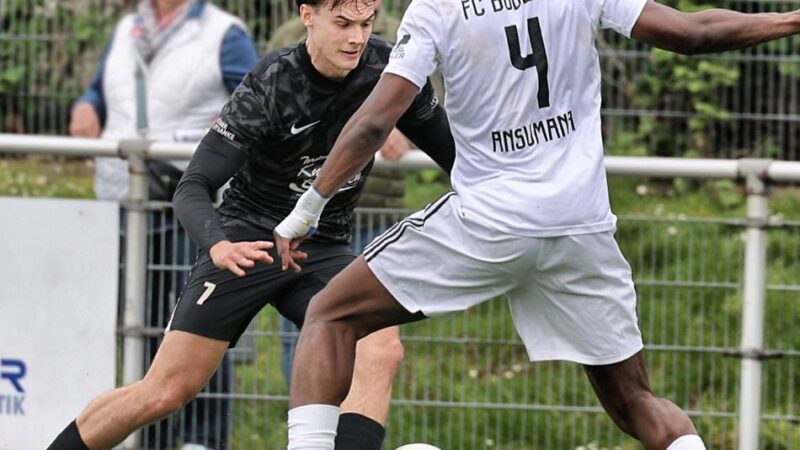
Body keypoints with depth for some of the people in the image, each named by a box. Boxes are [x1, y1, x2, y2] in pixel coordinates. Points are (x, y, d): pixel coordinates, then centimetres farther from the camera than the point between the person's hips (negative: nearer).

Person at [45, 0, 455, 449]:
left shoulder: (387, 67, -9)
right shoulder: (270, 85, -20)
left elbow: (449, 151, 8)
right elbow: (193, 188, -23)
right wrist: (216, 244, -42)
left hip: (325, 250, 4)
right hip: (249, 242, -4)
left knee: (382, 349, -26)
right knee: (165, 391, -7)